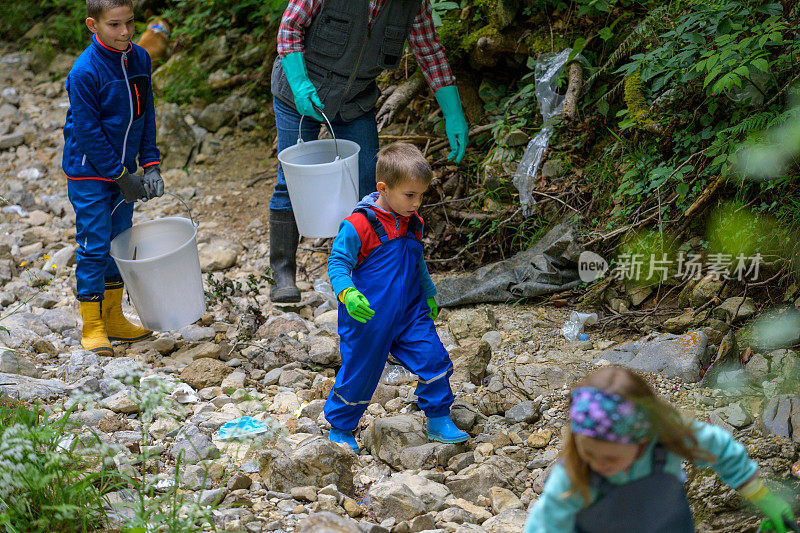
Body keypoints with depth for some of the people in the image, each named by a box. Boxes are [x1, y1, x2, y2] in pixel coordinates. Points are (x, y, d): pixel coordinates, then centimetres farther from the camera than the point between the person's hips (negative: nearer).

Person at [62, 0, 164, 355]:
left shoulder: (140, 59, -1)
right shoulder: (84, 72, -21)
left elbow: (146, 114, 7)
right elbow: (88, 132, -19)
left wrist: (151, 165, -1)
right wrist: (122, 177, -16)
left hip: (123, 170, 7)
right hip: (89, 172, -7)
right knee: (94, 246, -4)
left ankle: (113, 318, 26)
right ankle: (92, 328, 5)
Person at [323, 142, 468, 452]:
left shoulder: (413, 223, 4)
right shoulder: (358, 226, -19)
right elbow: (337, 264, -15)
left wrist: (429, 294, 28)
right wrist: (348, 293, -32)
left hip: (410, 311, 6)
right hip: (368, 317, -6)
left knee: (433, 359, -3)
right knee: (359, 372, 5)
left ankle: (438, 421, 14)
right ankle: (339, 429, 27)